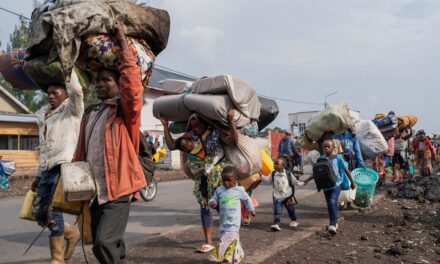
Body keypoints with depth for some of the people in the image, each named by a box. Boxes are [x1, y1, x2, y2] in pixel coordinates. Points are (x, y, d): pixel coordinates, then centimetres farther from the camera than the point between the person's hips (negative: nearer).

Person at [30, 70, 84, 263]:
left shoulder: (72, 110, 2)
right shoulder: (44, 116, 20)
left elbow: (76, 89, -20)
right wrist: (39, 175, 20)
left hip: (65, 165, -7)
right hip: (48, 169, 8)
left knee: (52, 211, -10)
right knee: (40, 213, 4)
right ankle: (72, 234, 25)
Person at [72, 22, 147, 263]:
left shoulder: (124, 110, -4)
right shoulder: (89, 114, 14)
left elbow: (133, 85, -23)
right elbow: (81, 151, 16)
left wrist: (123, 42, -18)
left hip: (118, 189, -7)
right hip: (94, 191, 7)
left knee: (104, 243, -18)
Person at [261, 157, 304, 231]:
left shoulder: (288, 174, -6)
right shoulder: (273, 174, -1)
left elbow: (295, 181, 5)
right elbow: (267, 180, 2)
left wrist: (302, 183, -1)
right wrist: (261, 176, -8)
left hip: (288, 196, 0)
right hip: (277, 197, 0)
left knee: (291, 209, 16)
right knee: (277, 211, -10)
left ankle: (294, 221, 39)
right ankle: (276, 224, -12)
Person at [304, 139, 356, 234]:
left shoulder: (337, 158, -6)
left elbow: (346, 170, 1)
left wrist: (352, 182, 6)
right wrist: (307, 180, 2)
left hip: (336, 185, -4)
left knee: (333, 203, -20)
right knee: (329, 205, 13)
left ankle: (333, 225, -19)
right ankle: (334, 223, 30)